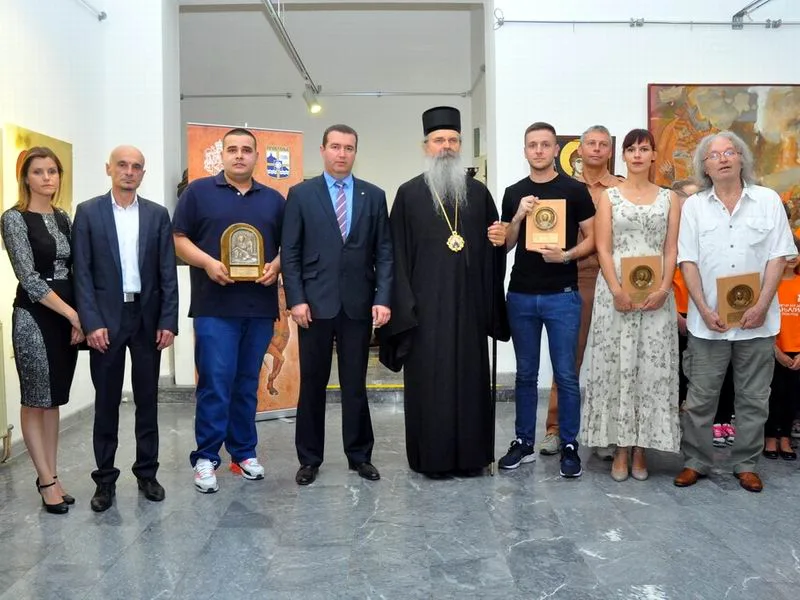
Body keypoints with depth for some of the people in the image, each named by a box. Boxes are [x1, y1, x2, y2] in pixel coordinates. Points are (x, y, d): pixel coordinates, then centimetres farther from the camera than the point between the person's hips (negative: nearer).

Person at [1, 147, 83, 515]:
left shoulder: (64, 218, 10)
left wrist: (79, 315, -1)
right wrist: (72, 314, -15)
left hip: (68, 315, 6)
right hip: (34, 316, -6)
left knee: (55, 398, 12)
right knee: (35, 400, 4)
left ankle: (51, 475, 21)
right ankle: (47, 480, 13)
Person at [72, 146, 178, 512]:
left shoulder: (157, 214, 6)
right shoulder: (88, 212, 1)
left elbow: (168, 272, 3)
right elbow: (82, 272, -3)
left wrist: (168, 321, -4)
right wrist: (91, 322, -11)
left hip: (148, 317, 2)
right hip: (106, 318, -1)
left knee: (147, 400, 9)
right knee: (106, 402, 6)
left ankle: (147, 472, 21)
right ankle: (105, 479, 16)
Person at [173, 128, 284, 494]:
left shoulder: (274, 200, 14)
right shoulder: (199, 192, 5)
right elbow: (178, 239, 2)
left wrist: (276, 265, -5)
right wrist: (207, 262, -14)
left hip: (260, 306, 3)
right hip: (215, 306, -3)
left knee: (247, 384, 10)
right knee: (215, 383, -5)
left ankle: (244, 453, 21)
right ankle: (205, 458, 6)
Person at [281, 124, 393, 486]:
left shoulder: (373, 196, 8)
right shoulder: (301, 194, 4)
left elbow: (384, 252, 5)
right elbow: (289, 252, 0)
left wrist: (382, 298, -5)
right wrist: (296, 300, -8)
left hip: (358, 304, 1)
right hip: (315, 303, -1)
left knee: (355, 384, 8)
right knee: (312, 384, 7)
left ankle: (359, 456, 20)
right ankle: (309, 458, 19)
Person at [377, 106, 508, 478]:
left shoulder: (479, 192, 12)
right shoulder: (409, 194, 3)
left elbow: (492, 248, 17)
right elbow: (398, 253, -2)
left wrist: (501, 239, -7)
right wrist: (403, 304, -9)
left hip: (469, 302, 3)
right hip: (426, 304, -2)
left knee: (470, 375, 6)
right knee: (429, 377, 0)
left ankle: (471, 454, 17)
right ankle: (431, 456, 11)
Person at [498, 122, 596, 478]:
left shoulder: (575, 190, 0)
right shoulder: (513, 193, 9)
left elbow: (592, 237, 1)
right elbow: (505, 245, 9)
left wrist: (567, 255, -17)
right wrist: (519, 216, -8)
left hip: (562, 295, -3)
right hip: (521, 295, 3)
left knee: (566, 375, 1)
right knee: (525, 374, 11)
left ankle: (569, 446, 14)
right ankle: (523, 442, 22)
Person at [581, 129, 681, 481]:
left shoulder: (669, 198, 10)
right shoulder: (609, 196, 6)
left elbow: (672, 249, 4)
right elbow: (602, 248, -2)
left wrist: (663, 289, -11)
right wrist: (617, 290, -14)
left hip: (656, 294, 1)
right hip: (615, 292, -1)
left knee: (653, 367, 1)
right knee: (617, 365, 0)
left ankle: (641, 448, 11)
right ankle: (620, 449, 8)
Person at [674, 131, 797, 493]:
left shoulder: (768, 201, 3)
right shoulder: (693, 206, 4)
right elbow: (688, 261, 0)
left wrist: (762, 306, -11)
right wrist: (704, 310, -10)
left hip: (756, 319, 0)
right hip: (707, 320, 0)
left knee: (753, 398, 9)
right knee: (700, 397, 6)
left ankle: (746, 465, 23)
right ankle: (695, 462, 19)